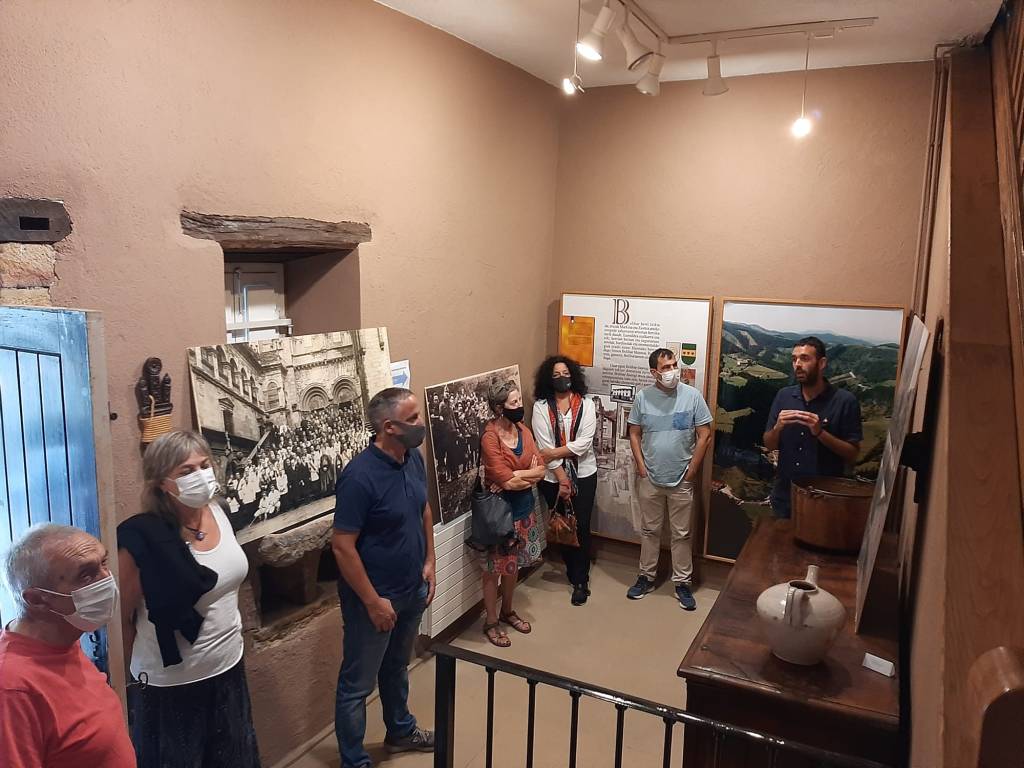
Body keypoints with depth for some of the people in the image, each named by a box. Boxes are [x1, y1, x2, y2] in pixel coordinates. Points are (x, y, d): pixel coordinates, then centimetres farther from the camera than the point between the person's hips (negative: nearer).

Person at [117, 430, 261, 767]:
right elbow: (122, 617, -13)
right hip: (172, 684, -6)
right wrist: (145, 667, -1)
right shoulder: (142, 539, -23)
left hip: (229, 667, 6)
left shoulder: (217, 512, -4)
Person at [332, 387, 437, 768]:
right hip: (375, 597, -7)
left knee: (396, 667, 28)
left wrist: (429, 561, 6)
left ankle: (400, 731, 49)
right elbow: (342, 546, -24)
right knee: (357, 684, 11)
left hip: (412, 589, 8)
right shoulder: (360, 476, -28)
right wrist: (373, 601, -19)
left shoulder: (414, 458, -4)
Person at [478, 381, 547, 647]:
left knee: (513, 564, 21)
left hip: (523, 508, 7)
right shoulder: (490, 437, -22)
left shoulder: (523, 431, 0)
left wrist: (515, 477, -19)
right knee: (494, 569, 9)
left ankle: (507, 611, 41)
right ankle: (491, 622, 26)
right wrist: (529, 473, -11)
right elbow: (506, 480, -26)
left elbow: (541, 471, -5)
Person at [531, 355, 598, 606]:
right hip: (553, 477, 1)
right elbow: (544, 445, -12)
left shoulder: (585, 404, -5)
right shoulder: (541, 406, -7)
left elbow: (584, 442, -13)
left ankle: (580, 580, 13)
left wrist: (555, 452, -20)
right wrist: (561, 478, -15)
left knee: (581, 527, 1)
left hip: (583, 474, 0)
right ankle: (574, 568, 35)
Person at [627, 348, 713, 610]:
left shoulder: (692, 396, -9)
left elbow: (704, 436, -6)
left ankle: (683, 582, 24)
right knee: (649, 530, 15)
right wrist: (641, 467, -4)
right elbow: (634, 434, 2)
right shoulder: (642, 397, -5)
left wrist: (692, 470, -7)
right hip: (650, 479, 1)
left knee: (681, 534, 10)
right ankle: (646, 577, 30)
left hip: (681, 480, -1)